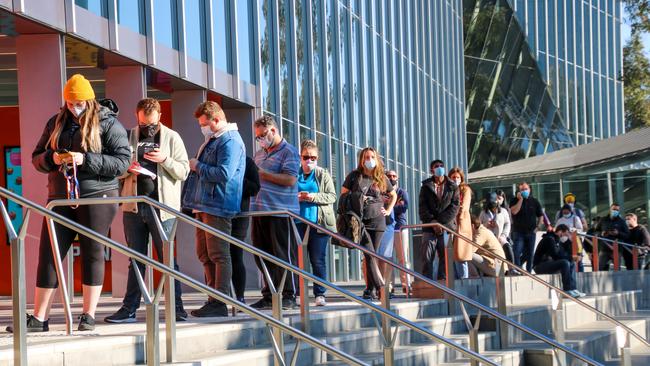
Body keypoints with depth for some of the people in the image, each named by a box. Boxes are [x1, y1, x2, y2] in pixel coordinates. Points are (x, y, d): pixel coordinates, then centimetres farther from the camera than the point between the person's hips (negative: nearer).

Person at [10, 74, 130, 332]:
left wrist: (85, 160, -19)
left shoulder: (108, 124, -2)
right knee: (48, 255, 1)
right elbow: (36, 158, 16)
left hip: (96, 197, -4)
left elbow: (122, 162, -9)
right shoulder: (56, 123, 13)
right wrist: (52, 158, -8)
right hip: (60, 198, 4)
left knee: (92, 254, 0)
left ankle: (88, 316, 9)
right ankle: (39, 318, 5)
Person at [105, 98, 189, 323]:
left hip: (161, 206, -2)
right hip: (133, 207, 2)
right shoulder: (129, 137, 9)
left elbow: (184, 172, 0)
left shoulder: (172, 138, 4)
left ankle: (176, 307, 5)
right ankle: (129, 308, 8)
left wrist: (165, 160, -17)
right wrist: (127, 168, -11)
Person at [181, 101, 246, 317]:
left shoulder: (230, 141, -12)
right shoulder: (212, 140, 20)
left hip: (218, 207, -10)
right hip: (204, 206, 10)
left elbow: (224, 174, -21)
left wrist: (198, 166, -11)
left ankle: (219, 303, -7)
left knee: (218, 255, -8)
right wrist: (196, 166, 12)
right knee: (205, 255, 11)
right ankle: (213, 300, 16)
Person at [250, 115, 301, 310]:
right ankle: (268, 295, 16)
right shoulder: (259, 154, 21)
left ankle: (289, 296, 1)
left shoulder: (288, 152, -4)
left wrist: (261, 173, -16)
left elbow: (290, 179, -17)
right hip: (260, 211, 8)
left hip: (280, 212, -8)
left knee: (284, 255, -4)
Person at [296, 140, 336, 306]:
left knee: (318, 260, 1)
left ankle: (320, 294, 5)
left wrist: (314, 197, -13)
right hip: (298, 222, 1)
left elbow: (332, 196, 2)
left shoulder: (323, 175, 7)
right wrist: (295, 198, -8)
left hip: (319, 222, -1)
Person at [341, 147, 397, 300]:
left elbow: (393, 195, 24)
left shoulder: (382, 178, 10)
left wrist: (388, 210, 13)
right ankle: (380, 287, -16)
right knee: (369, 255, -13)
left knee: (372, 256, 3)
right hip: (360, 221, -2)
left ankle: (370, 289, 8)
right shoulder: (354, 176, 3)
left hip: (377, 221, 2)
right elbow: (343, 195, 9)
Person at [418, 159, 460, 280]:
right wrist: (433, 222, -11)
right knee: (427, 256, -7)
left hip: (447, 226, 0)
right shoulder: (426, 186, 11)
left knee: (445, 257, -3)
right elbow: (422, 207, 3)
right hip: (429, 227, 0)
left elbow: (455, 206, 0)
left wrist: (441, 222, -10)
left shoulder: (452, 187, 9)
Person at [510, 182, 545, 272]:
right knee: (517, 253, -13)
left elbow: (541, 216, 13)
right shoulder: (515, 201, 1)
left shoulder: (534, 201, 7)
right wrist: (520, 199, -16)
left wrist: (537, 227, 2)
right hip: (518, 232, -2)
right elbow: (514, 211, -17)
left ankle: (528, 271, 13)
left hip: (531, 232, 2)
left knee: (529, 254, 6)